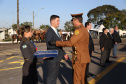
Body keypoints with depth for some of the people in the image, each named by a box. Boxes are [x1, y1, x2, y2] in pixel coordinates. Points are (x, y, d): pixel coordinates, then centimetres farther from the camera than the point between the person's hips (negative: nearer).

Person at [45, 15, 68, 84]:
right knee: (51, 76, 1)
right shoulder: (49, 32, -16)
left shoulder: (55, 31, 14)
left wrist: (64, 53, 15)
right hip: (52, 58, -9)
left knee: (55, 75, 18)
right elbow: (49, 45, -25)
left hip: (57, 58, 9)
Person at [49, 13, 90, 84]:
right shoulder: (85, 30, 14)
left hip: (79, 58, -10)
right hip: (85, 57, 10)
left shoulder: (79, 30, -17)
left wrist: (55, 43, -19)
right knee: (82, 77, 18)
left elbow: (70, 43, -23)